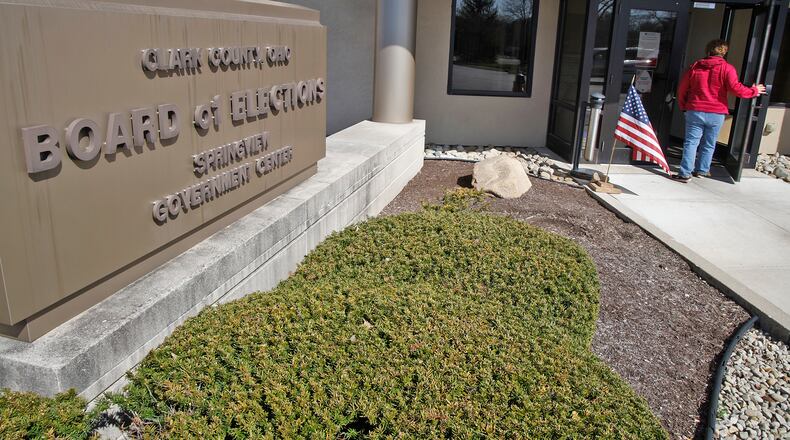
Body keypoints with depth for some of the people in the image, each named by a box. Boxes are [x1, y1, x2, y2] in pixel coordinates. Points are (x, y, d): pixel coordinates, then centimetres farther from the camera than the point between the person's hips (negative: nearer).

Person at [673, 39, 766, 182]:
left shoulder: (695, 66, 6)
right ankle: (701, 170, 25)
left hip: (695, 111, 1)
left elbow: (682, 89, 9)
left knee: (691, 142, 1)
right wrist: (753, 91, 4)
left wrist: (683, 106, 20)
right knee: (709, 144, 14)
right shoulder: (727, 68, -4)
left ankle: (685, 173, -6)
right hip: (716, 114, -1)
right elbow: (736, 89, -12)